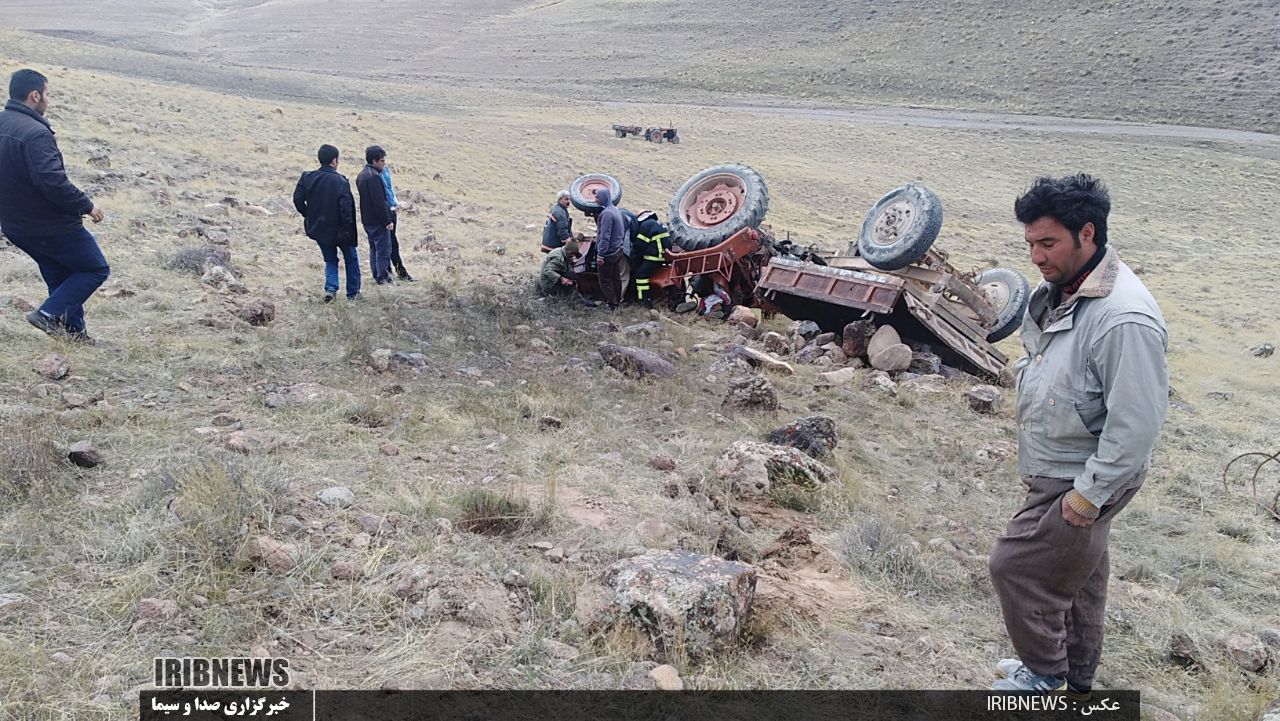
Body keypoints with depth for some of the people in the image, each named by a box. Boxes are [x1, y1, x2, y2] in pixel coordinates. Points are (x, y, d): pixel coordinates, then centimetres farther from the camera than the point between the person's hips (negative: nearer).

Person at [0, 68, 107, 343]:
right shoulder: (35, 133, -24)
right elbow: (53, 181, -31)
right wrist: (86, 205, -17)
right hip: (52, 226, -9)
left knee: (60, 277, 21)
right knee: (96, 269, 6)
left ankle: (72, 331, 24)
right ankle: (50, 314, -4)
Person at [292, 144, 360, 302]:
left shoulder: (307, 177, -4)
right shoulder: (340, 181, -18)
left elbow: (297, 199, -4)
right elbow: (346, 209, -21)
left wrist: (309, 215, 11)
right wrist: (351, 232, -14)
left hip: (319, 229, 4)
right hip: (339, 230, -4)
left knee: (330, 260, 21)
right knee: (351, 259, 18)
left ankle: (330, 288, 0)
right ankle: (353, 292, 24)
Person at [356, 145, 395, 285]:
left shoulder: (361, 175, 13)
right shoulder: (374, 176, -19)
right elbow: (379, 202, -22)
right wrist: (387, 221, -17)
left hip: (367, 219, 10)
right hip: (378, 220, -10)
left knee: (374, 249, 15)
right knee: (383, 250, -3)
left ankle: (377, 276, 20)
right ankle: (383, 278, -2)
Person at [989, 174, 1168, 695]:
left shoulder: (1124, 319, -30)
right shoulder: (1058, 290, 1)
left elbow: (1136, 424, -29)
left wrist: (1089, 494, -22)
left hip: (1084, 482, -9)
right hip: (1056, 471, 9)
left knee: (1016, 564, -1)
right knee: (1078, 574, 22)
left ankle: (1046, 671, 22)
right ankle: (1076, 679, 41)